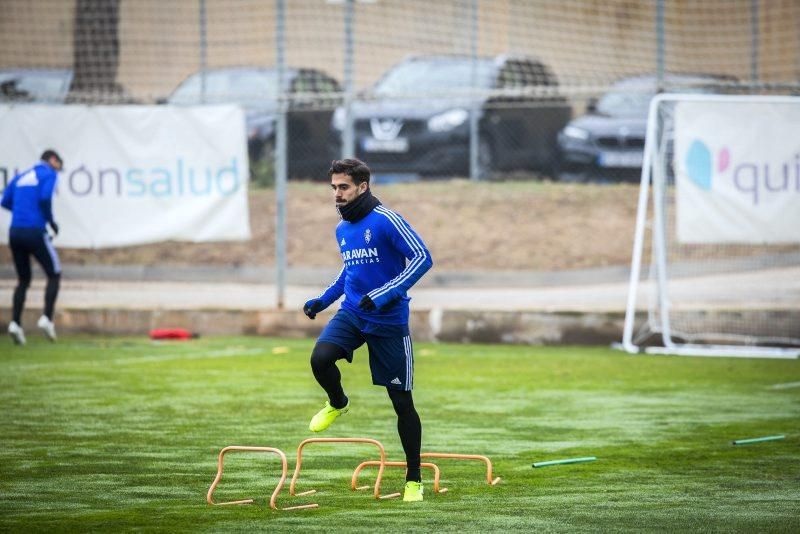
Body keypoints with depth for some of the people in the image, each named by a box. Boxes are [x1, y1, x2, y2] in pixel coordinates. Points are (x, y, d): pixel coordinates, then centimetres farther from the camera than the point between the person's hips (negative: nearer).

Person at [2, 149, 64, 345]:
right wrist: (51, 221, -2)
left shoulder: (21, 176, 19)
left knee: (24, 279, 15)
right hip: (35, 231, -6)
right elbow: (45, 198, -16)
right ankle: (47, 318, -6)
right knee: (54, 274, 8)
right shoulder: (49, 174, 1)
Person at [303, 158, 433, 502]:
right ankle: (337, 403, 9)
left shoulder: (386, 221, -14)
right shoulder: (342, 230, 9)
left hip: (389, 322, -5)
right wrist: (323, 300, 18)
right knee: (320, 358, -25)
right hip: (352, 314, 5)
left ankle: (414, 479, 12)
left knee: (402, 401, 0)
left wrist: (384, 295, -25)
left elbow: (422, 258, -19)